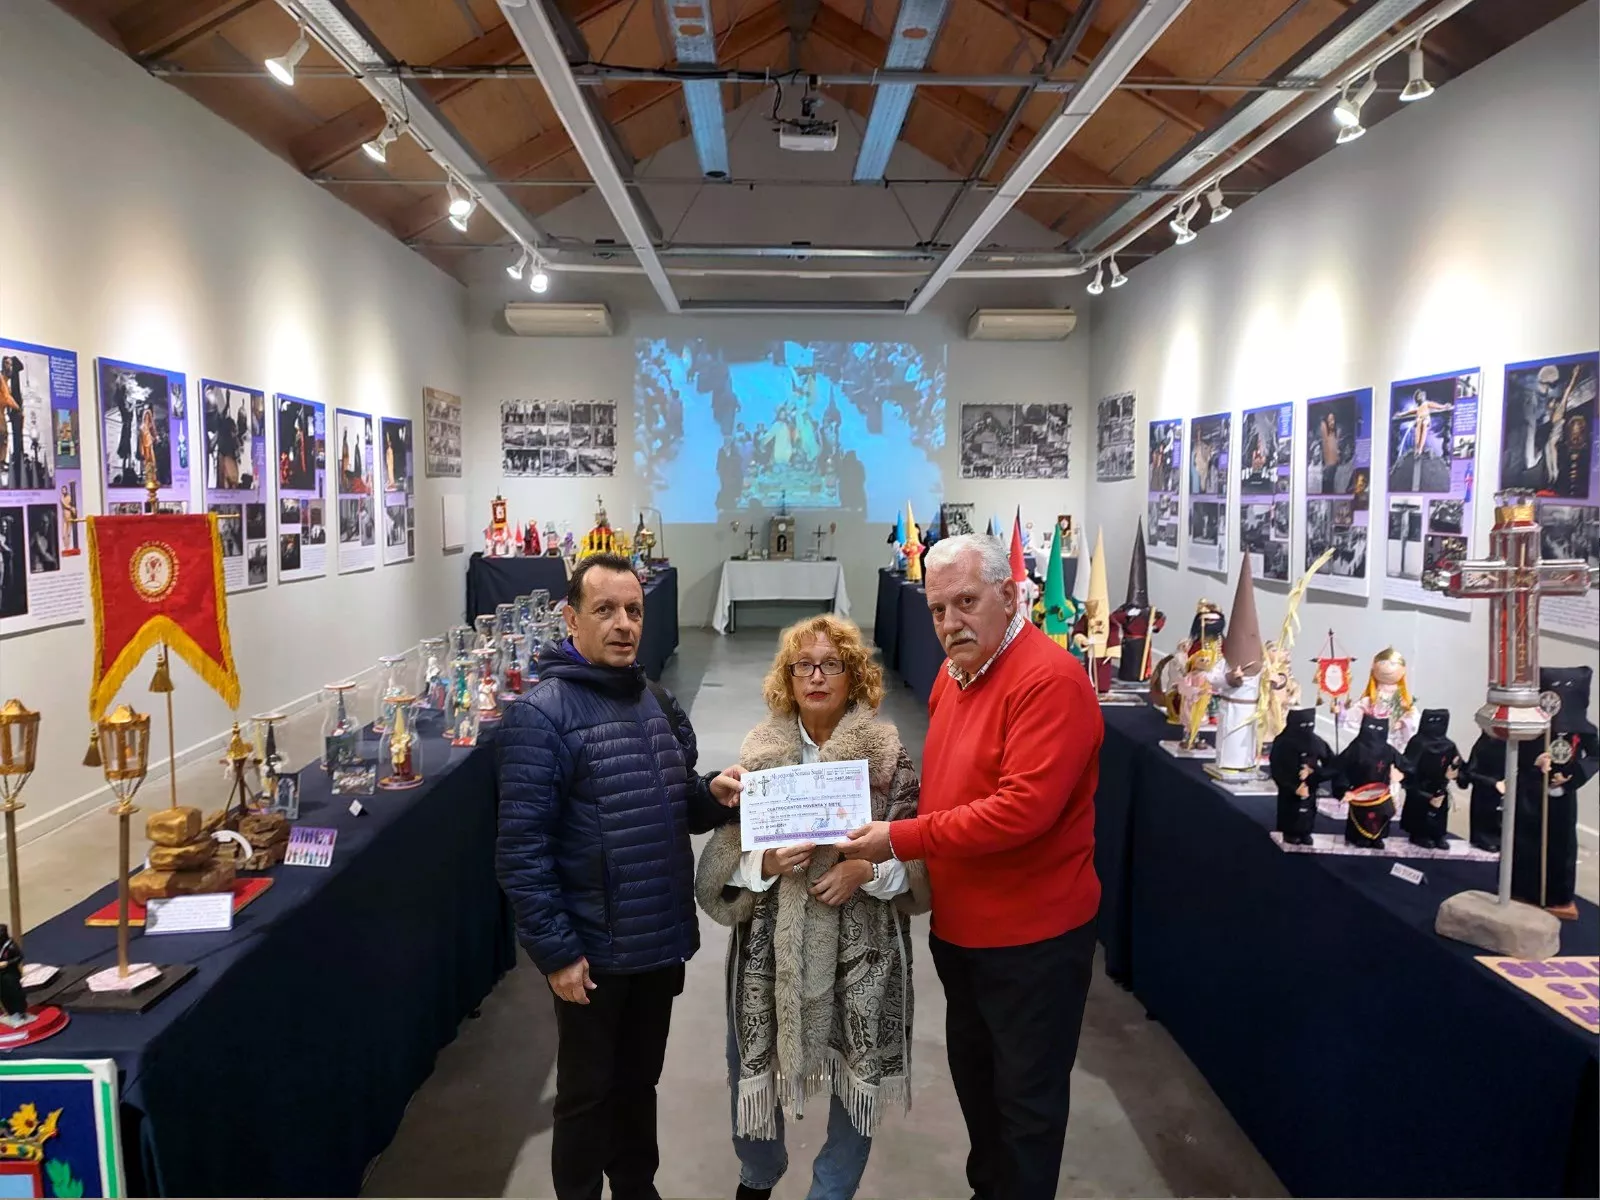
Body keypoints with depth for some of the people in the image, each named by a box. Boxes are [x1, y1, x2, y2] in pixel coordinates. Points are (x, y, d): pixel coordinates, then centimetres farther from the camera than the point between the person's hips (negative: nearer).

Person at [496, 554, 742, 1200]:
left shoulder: (659, 702, 6)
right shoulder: (539, 716, -16)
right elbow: (521, 848, -18)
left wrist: (713, 794, -7)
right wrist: (555, 950, -19)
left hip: (660, 939, 6)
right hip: (593, 949, -6)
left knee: (640, 1083, 22)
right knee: (587, 1094, 13)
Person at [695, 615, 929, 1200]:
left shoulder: (886, 755, -4)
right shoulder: (759, 751, 1)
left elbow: (918, 860, -2)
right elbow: (723, 861, 1)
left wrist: (867, 869, -19)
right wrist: (765, 864, -18)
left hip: (861, 948, -1)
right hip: (770, 946, 2)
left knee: (857, 1078, 11)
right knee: (752, 1073, 12)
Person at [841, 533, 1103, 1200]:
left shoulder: (1049, 681, -23)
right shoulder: (952, 676, 6)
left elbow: (1023, 809, -30)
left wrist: (901, 839, -26)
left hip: (1032, 937, -8)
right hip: (959, 927, 9)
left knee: (1026, 1096, 10)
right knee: (974, 1077, 24)